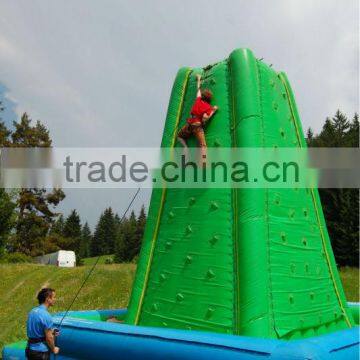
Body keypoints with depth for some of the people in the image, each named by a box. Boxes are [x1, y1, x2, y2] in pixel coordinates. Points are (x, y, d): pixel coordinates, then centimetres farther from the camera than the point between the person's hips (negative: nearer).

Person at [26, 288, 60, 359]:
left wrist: (50, 332, 14)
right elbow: (49, 338, -19)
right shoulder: (45, 315, -21)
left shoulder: (32, 312, 6)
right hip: (41, 352, -8)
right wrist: (53, 349, -3)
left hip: (30, 349, 9)